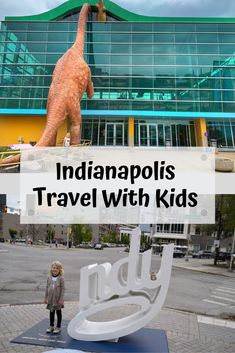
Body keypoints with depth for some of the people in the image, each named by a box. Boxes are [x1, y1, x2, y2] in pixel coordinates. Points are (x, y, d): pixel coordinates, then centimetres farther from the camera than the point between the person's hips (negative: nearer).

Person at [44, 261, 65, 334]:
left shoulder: (61, 278, -14)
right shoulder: (49, 278, -2)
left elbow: (63, 289, -12)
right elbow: (47, 287, 6)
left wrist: (61, 299, -14)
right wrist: (46, 297, 7)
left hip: (58, 299, -4)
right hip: (51, 298, 4)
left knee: (58, 312, 10)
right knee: (51, 312, 16)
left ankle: (58, 327, 23)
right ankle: (51, 326, 32)